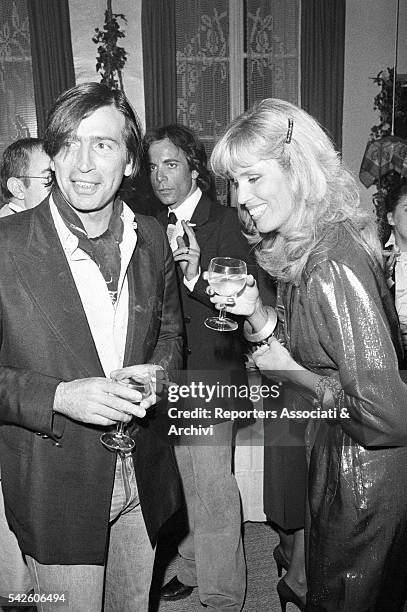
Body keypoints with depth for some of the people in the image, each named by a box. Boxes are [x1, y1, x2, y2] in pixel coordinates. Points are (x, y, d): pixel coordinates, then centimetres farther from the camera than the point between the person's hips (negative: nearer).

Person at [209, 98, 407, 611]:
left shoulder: (333, 269, -30)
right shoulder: (301, 250, 0)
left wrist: (292, 373, -19)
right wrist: (255, 313, -11)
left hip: (363, 479, -8)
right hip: (335, 460, 8)